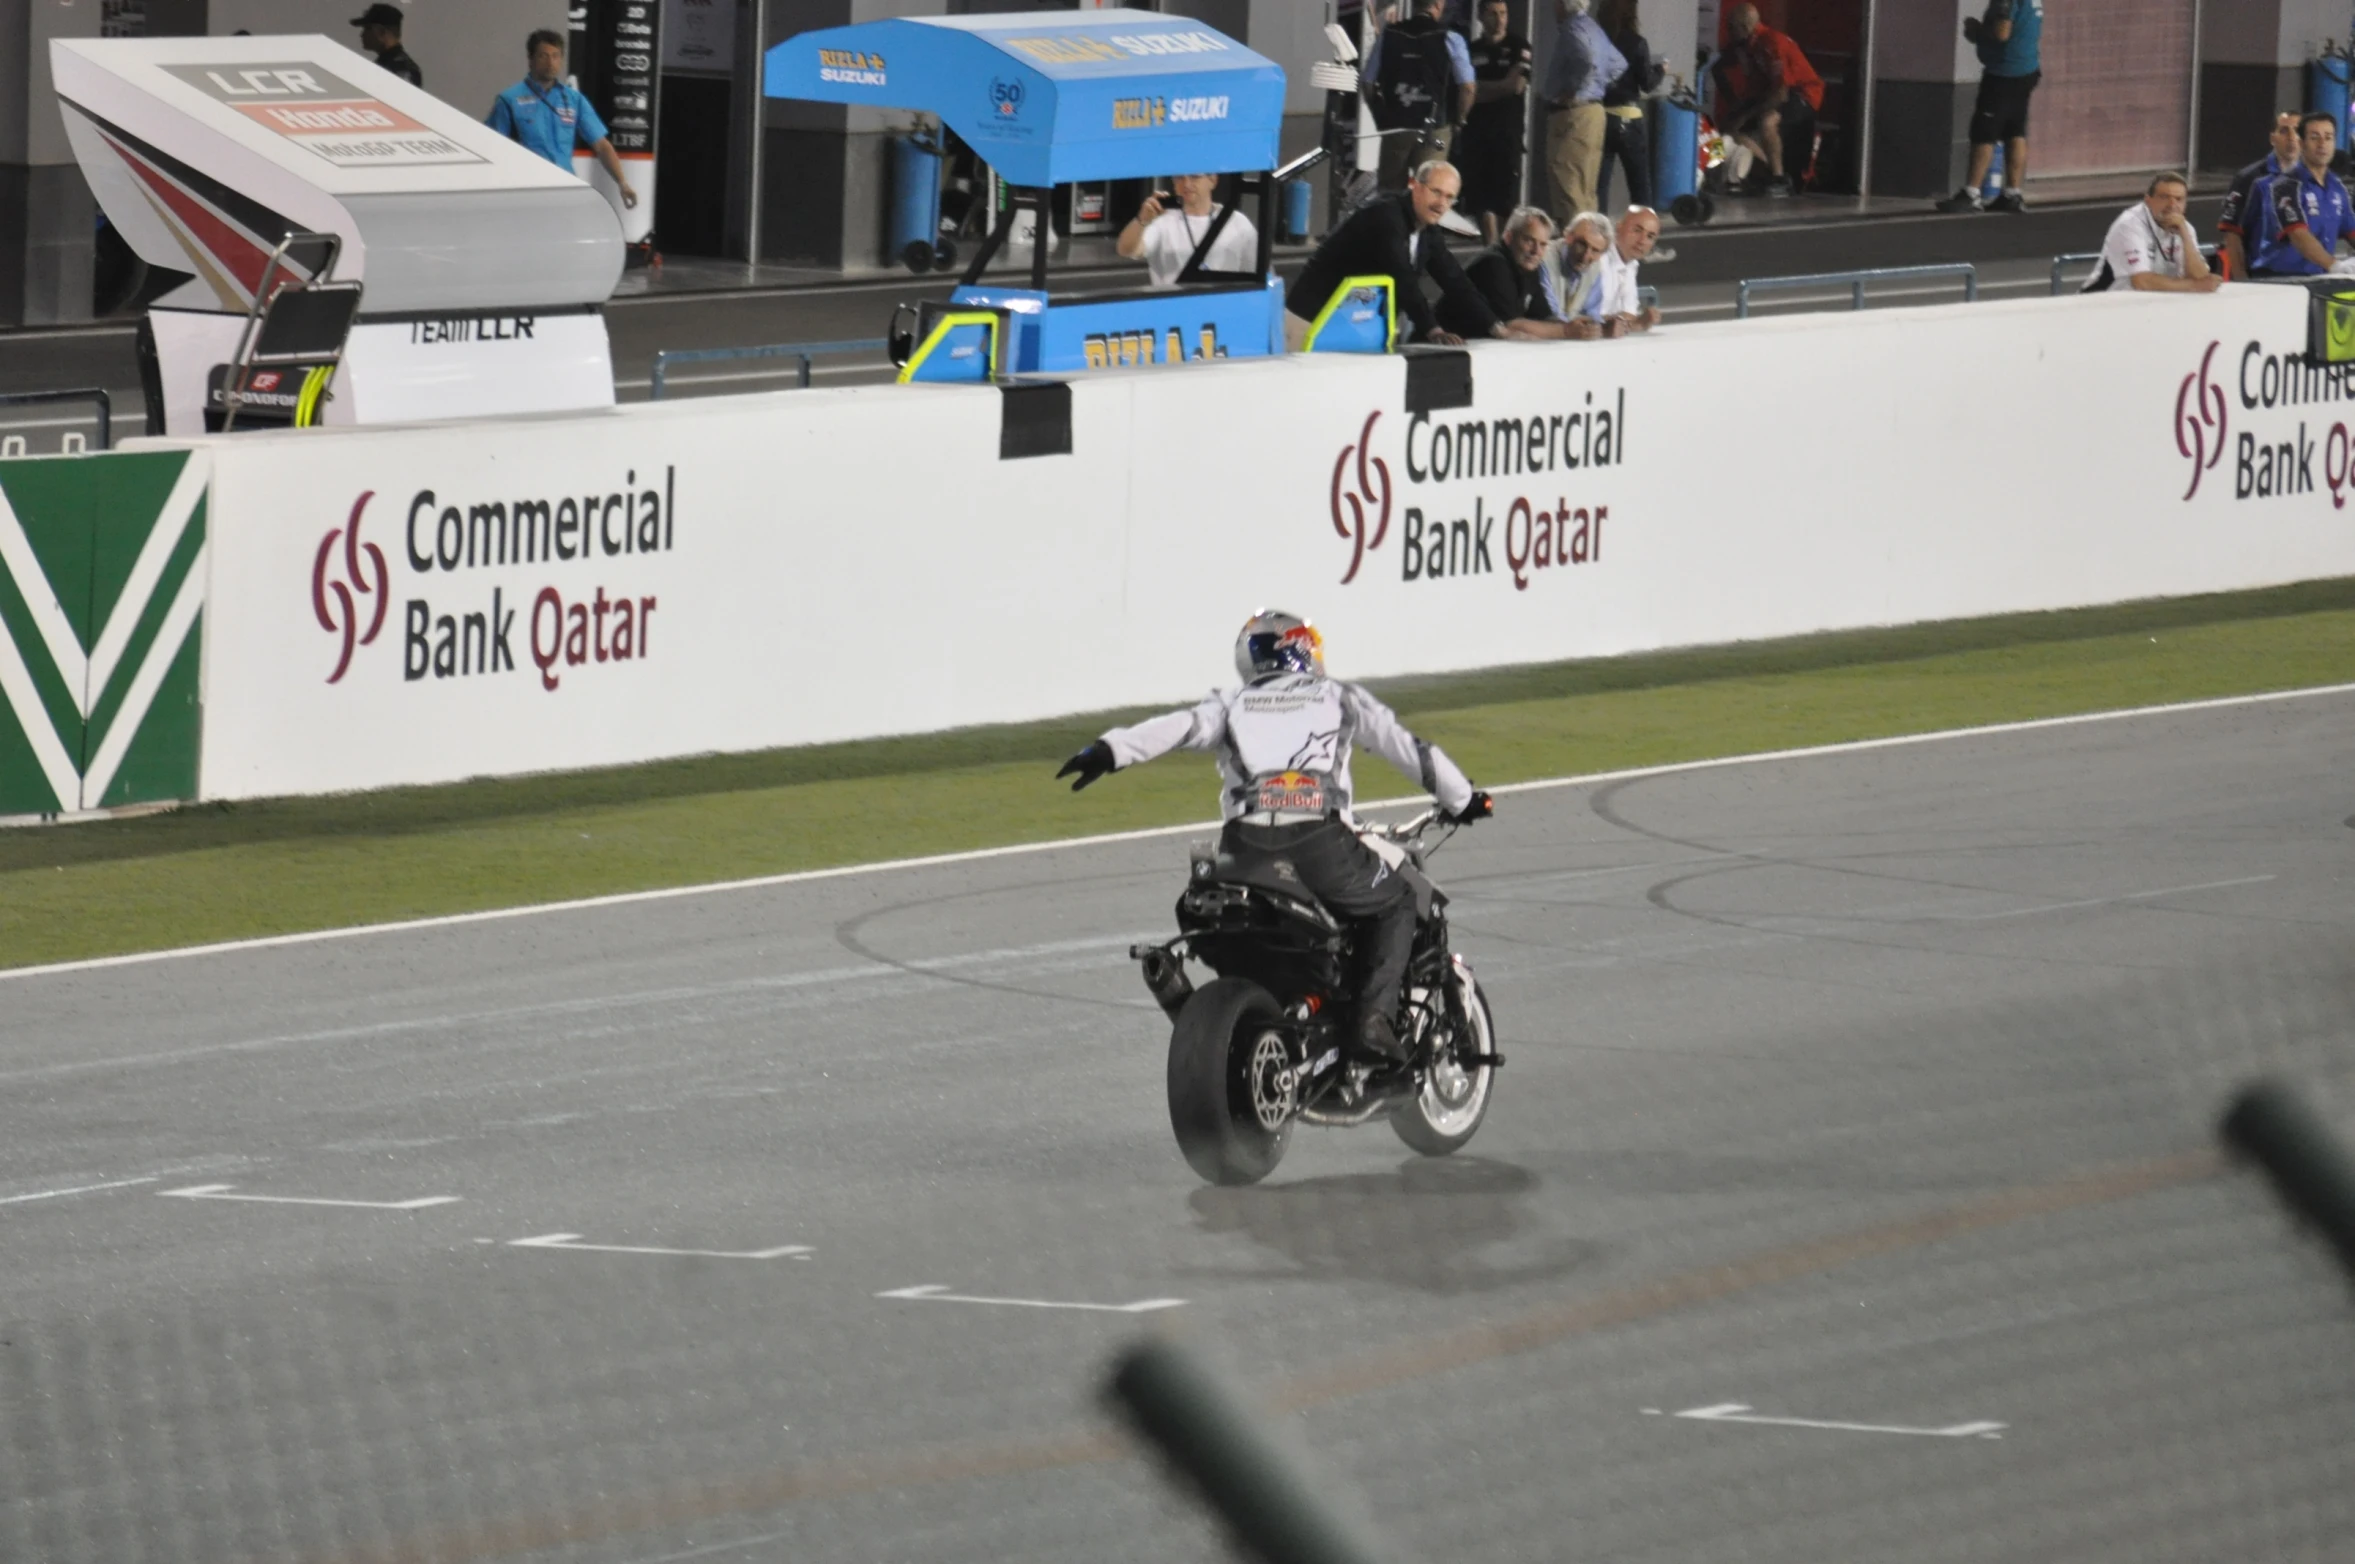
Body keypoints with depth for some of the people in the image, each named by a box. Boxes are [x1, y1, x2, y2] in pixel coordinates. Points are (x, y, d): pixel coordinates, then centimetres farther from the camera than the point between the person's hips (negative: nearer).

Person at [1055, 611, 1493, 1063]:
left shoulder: (1230, 704, 24)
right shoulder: (1339, 698, 24)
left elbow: (1177, 726, 6)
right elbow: (1406, 746, 25)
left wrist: (1109, 751, -6)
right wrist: (1462, 798, 36)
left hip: (1245, 847, 2)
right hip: (1320, 840, -2)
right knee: (1394, 902, 22)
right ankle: (1376, 1016, 3)